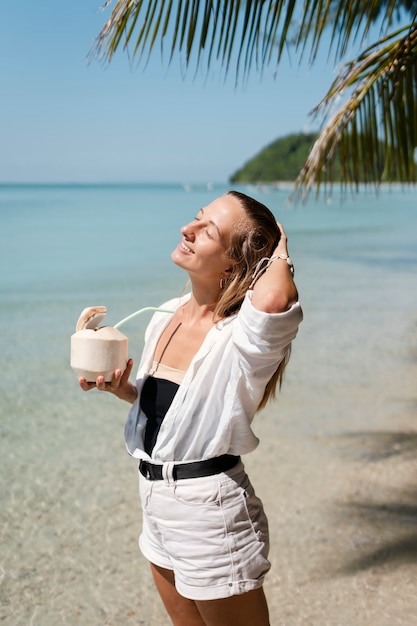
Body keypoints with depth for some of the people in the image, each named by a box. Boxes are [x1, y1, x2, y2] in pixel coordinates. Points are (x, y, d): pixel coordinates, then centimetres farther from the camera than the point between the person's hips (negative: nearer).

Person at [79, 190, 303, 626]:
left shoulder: (243, 338, -23)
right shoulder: (166, 316, 1)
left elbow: (274, 301, -49)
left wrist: (279, 256, -27)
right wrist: (119, 388, -5)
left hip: (210, 513, -8)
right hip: (157, 504, 8)